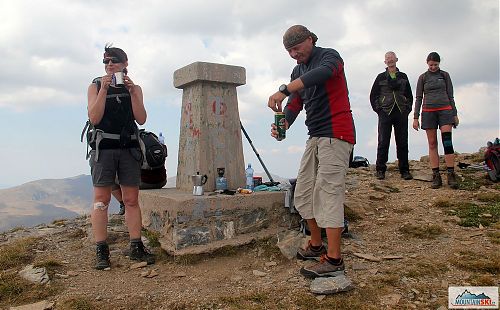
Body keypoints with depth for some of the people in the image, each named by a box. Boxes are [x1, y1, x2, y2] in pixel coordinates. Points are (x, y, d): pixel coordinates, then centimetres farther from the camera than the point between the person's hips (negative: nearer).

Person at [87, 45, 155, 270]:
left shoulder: (134, 88, 13)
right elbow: (94, 118, -6)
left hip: (129, 148, 2)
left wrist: (132, 93, -8)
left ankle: (136, 247, 7)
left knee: (132, 200, 2)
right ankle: (101, 251, 0)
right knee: (101, 200, -5)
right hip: (104, 147, -2)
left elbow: (141, 119, 1)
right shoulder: (95, 86, 9)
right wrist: (104, 89, -12)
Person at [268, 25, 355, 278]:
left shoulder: (329, 56, -4)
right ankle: (316, 245, 22)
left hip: (336, 135, -9)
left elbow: (322, 73, -29)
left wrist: (283, 90, -37)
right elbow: (294, 104, 10)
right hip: (315, 136, 9)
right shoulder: (298, 71, 19)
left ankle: (333, 260, -9)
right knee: (303, 194, 9)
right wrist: (283, 124, -12)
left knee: (327, 193, -14)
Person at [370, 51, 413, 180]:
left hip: (401, 113, 2)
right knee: (383, 142, -6)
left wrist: (407, 109, 6)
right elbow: (373, 95, 8)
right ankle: (380, 170, -2)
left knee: (403, 142, 1)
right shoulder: (381, 77, 10)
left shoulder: (403, 77, 16)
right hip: (385, 113, -2)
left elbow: (409, 95, 18)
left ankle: (404, 171, 6)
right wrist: (378, 109, -2)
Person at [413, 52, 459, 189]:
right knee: (432, 144, -1)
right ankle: (436, 176, 0)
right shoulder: (423, 77, 9)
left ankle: (451, 175, -11)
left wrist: (454, 114, 7)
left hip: (445, 110, 0)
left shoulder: (445, 75, 10)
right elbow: (418, 98, 7)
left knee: (447, 141, -12)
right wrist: (415, 117, 1)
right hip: (428, 112, 0)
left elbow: (450, 95, 12)